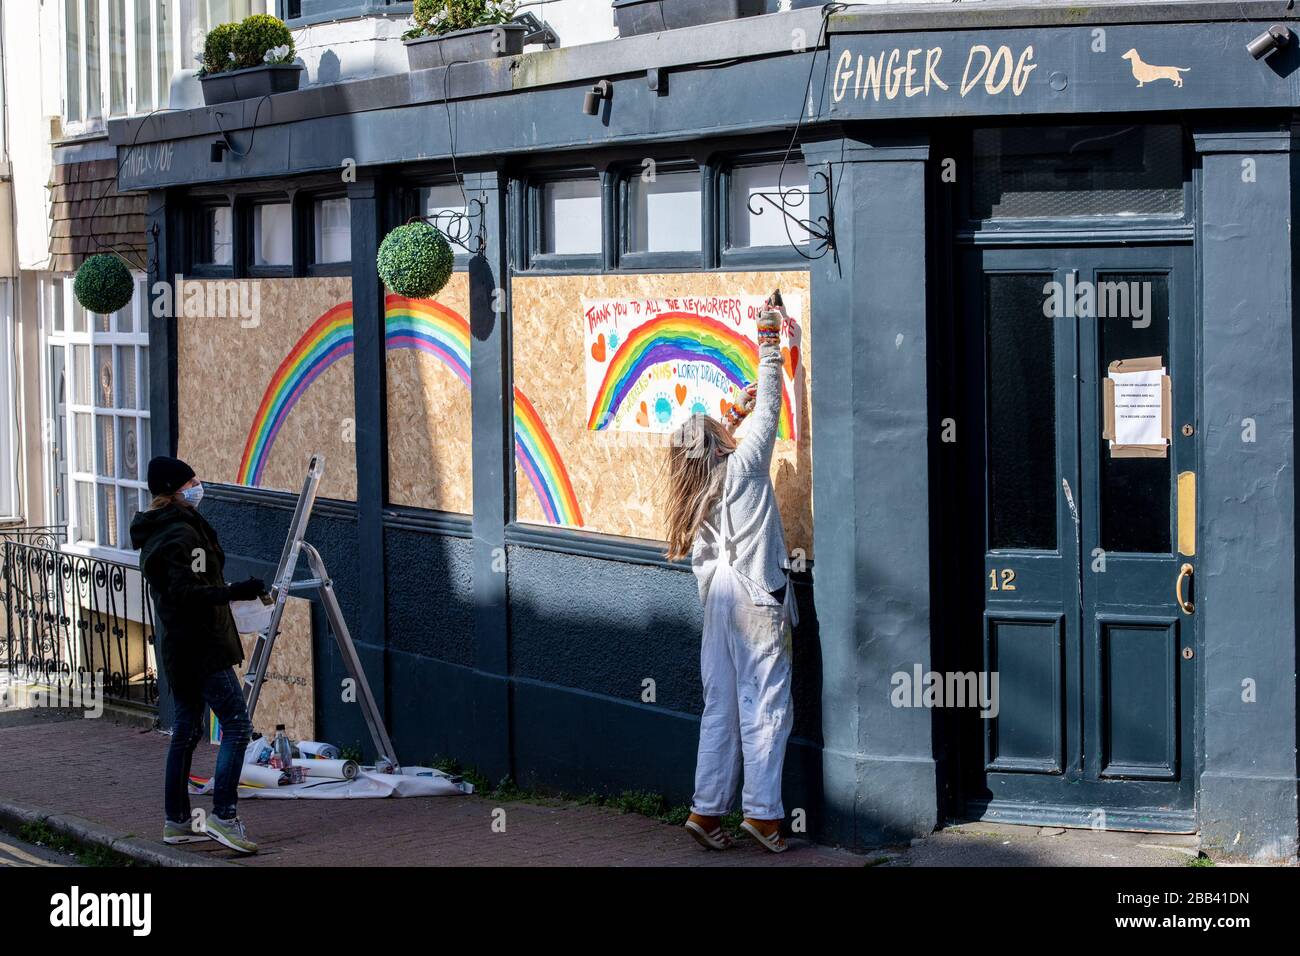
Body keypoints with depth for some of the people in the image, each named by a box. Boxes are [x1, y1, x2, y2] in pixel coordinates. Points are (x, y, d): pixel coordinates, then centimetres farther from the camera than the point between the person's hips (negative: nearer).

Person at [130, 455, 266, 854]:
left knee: (186, 730, 13)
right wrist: (235, 591, -29)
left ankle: (177, 822, 16)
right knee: (237, 724, -10)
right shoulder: (181, 533, -16)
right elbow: (187, 593, -25)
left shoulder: (156, 532, 15)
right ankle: (223, 816, -16)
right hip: (202, 645, -10)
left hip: (178, 645, 10)